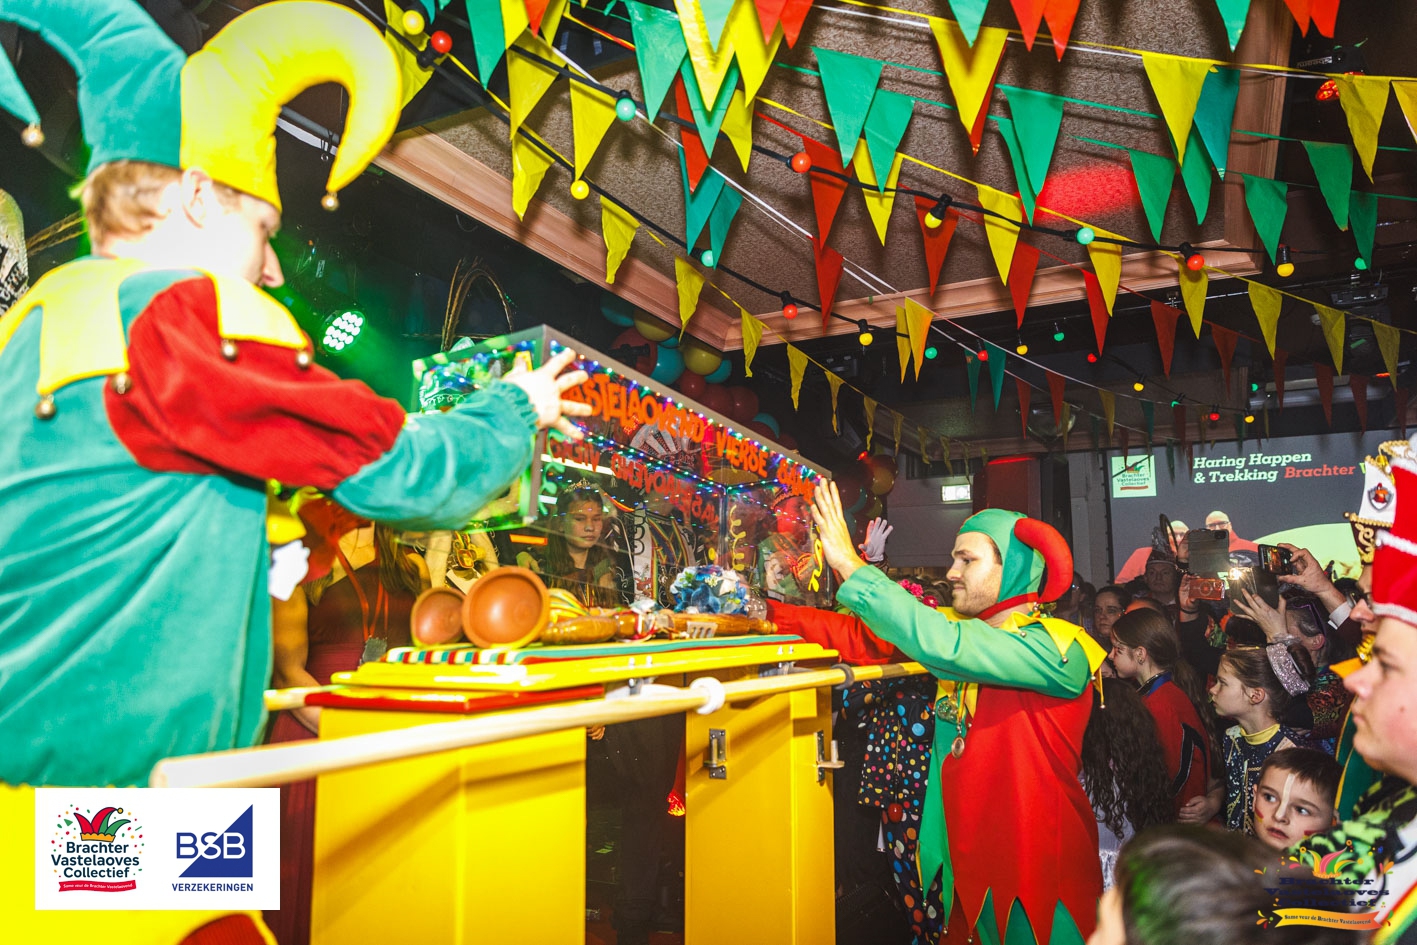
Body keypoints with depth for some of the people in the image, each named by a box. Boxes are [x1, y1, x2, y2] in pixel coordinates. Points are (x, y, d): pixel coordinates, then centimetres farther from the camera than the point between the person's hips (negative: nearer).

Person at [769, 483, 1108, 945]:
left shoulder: (1056, 647, -19)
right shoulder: (958, 627, 5)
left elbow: (943, 645, -34)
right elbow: (864, 636, -1)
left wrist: (851, 567, -32)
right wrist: (768, 613, -11)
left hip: (1038, 871, -6)